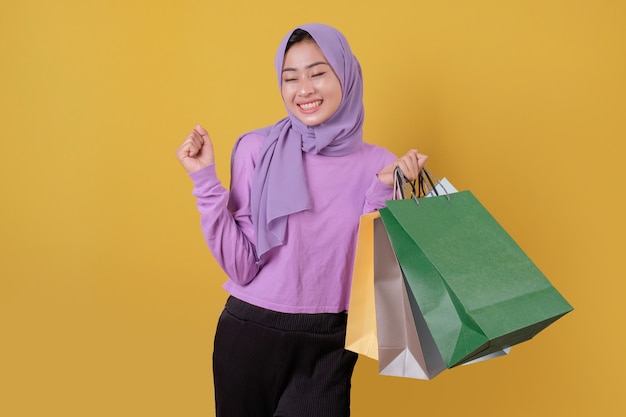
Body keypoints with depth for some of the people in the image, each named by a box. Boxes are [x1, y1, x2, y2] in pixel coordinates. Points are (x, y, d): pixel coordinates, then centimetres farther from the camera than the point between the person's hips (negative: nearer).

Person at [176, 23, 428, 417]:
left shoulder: (378, 163, -2)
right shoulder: (257, 149, -7)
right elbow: (242, 267, -10)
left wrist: (384, 189, -16)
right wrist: (206, 179, -15)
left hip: (329, 344, 0)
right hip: (251, 334, 0)